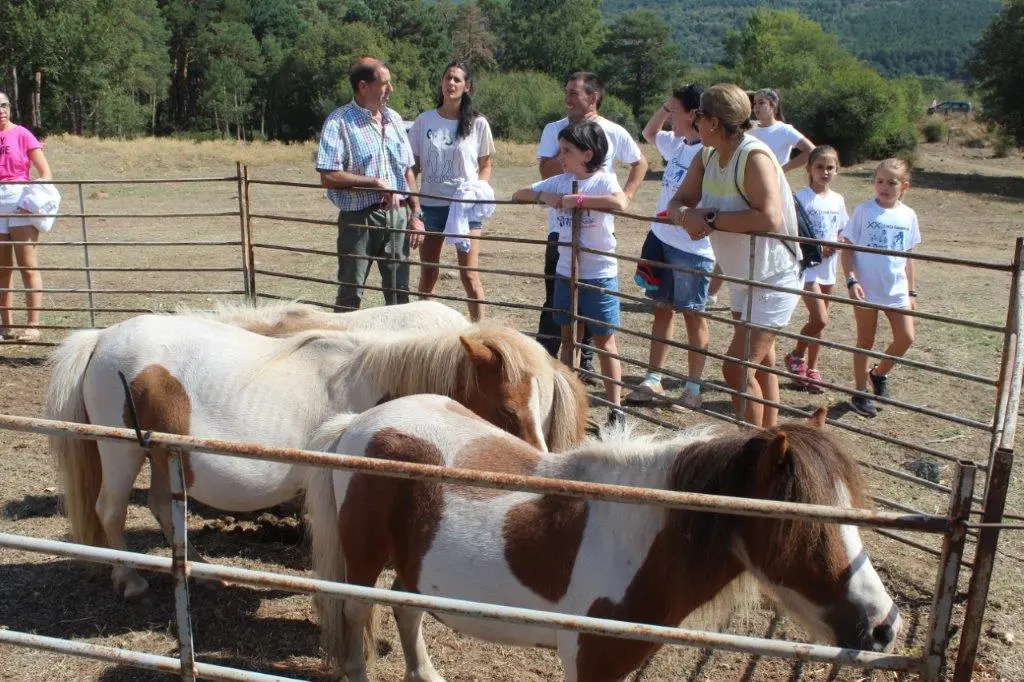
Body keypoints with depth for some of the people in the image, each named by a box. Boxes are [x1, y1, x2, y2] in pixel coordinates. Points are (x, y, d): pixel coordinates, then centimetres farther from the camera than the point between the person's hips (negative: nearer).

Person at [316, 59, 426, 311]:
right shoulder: (339, 121, -8)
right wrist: (376, 182, -15)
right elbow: (328, 177, -15)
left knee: (399, 292, 11)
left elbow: (408, 170, 14)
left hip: (397, 215, 5)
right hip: (359, 218, -5)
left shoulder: (393, 118, 11)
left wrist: (416, 214, 8)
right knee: (350, 295, 3)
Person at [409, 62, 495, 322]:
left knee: (469, 275, -6)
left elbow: (485, 166, 6)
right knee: (427, 276, 10)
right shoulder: (424, 121, 3)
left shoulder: (478, 124, -1)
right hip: (430, 204, 2)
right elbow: (413, 164, 6)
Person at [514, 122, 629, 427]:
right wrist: (543, 195, -11)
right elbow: (518, 195, 9)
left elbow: (620, 202, -34)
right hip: (566, 273, 5)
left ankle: (615, 410, 11)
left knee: (604, 341, 3)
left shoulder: (603, 180, -12)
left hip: (599, 275, -5)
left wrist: (577, 199, -30)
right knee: (568, 337, 15)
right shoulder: (559, 181, 4)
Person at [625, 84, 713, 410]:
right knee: (662, 308, 14)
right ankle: (653, 380, 22)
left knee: (692, 316, 5)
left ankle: (693, 387, 17)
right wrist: (666, 105, 10)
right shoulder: (676, 143, 6)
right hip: (660, 239, 8)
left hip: (692, 249, -8)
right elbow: (649, 133, 25)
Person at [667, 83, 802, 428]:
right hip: (741, 277, 9)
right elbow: (678, 201, 2)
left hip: (774, 280, -9)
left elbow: (769, 218, -38)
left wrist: (710, 218, -31)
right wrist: (687, 215, -22)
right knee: (760, 364, 20)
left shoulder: (754, 157, -26)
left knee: (737, 369, -13)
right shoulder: (707, 156, 0)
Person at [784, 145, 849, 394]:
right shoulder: (802, 198, -10)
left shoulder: (837, 200, 7)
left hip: (828, 268, 6)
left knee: (817, 320, 13)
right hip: (806, 266, -6)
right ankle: (796, 357, 10)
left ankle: (810, 369, 25)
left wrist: (834, 247, -7)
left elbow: (841, 233, 14)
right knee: (820, 320, -14)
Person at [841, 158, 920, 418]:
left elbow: (908, 257, 10)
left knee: (906, 338, -1)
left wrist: (911, 292, 11)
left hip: (896, 290, 3)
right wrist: (852, 281, -17)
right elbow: (847, 248, -6)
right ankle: (860, 393, 21)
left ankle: (879, 373, 26)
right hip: (866, 290, -3)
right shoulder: (864, 211, -7)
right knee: (865, 342, 7)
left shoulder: (908, 215, 3)